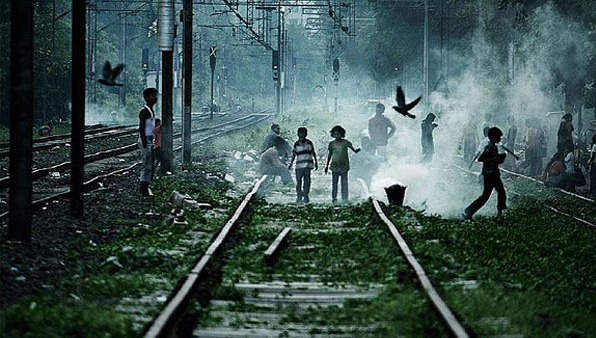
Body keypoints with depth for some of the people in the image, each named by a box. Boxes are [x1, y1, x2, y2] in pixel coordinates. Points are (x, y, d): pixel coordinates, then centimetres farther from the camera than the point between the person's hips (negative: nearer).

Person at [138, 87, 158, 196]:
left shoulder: (151, 111, 14)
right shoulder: (144, 111, -16)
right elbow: (141, 128, -19)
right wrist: (144, 144, -21)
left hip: (150, 140, 10)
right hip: (145, 141, -10)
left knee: (150, 166, 12)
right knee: (147, 166, -9)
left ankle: (145, 189, 18)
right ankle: (144, 191, -7)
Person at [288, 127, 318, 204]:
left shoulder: (309, 143, 6)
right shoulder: (296, 144, 6)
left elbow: (313, 153, 13)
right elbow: (293, 155, 9)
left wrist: (316, 162, 12)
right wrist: (291, 164, 2)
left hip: (308, 165, 0)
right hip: (299, 165, 0)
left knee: (307, 181, -3)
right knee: (298, 182, -1)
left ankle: (306, 197, 4)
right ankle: (299, 197, 5)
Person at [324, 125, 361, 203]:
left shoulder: (345, 143, 2)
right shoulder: (331, 144, 7)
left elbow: (353, 148, 0)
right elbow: (329, 155, 14)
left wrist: (356, 150, -23)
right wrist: (327, 165, 16)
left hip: (344, 165, -1)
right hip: (335, 166, 1)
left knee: (344, 183, -3)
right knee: (334, 183, -1)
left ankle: (345, 199, -3)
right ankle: (334, 198, 3)